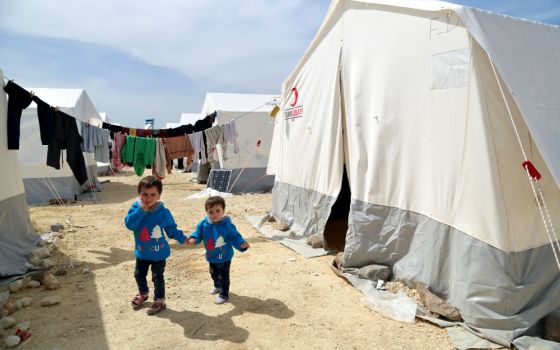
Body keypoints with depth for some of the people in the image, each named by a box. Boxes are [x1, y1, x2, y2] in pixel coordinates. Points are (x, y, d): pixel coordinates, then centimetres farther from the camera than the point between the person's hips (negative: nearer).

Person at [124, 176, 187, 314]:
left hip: (159, 253, -4)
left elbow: (171, 229, -6)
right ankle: (142, 294, 49)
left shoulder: (163, 212, -17)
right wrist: (140, 211, -34)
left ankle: (159, 300, 26)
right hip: (141, 252, 4)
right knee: (139, 274, 22)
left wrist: (182, 238, -16)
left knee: (157, 277, 7)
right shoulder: (136, 208, -12)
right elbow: (129, 224, -25)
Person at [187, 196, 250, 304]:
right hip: (211, 257, 6)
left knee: (223, 276, 8)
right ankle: (217, 286, 56)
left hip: (224, 257, -5)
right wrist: (193, 239, -25)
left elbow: (235, 237, -21)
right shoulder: (204, 224, -15)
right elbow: (198, 233, -5)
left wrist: (242, 244, -37)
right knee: (214, 274, 29)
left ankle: (224, 294, 28)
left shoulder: (227, 225, -25)